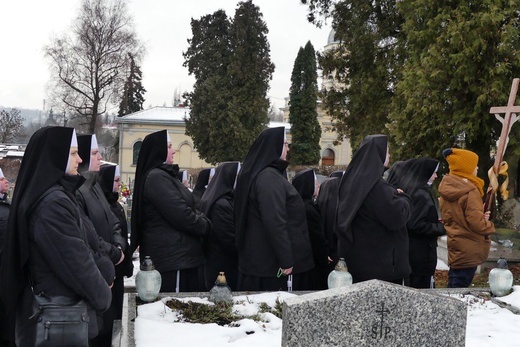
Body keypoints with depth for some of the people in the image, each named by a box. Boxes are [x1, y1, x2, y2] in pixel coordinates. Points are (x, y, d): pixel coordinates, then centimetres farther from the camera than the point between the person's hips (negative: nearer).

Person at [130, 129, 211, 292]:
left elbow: (187, 208, 20)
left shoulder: (163, 175, 18)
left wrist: (201, 219, 2)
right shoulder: (156, 177, -14)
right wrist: (206, 225, -4)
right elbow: (181, 215, -19)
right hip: (172, 258, -10)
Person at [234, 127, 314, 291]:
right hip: (272, 260, -10)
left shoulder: (256, 173, 13)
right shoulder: (269, 177, -19)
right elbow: (274, 223, -26)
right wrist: (286, 260, -23)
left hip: (260, 258, 10)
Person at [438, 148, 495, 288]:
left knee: (454, 288, 16)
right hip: (469, 249, -8)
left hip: (455, 246, 8)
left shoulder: (446, 189, 7)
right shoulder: (470, 191, -20)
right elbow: (477, 223, -24)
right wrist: (490, 226, -2)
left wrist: (481, 216, 7)